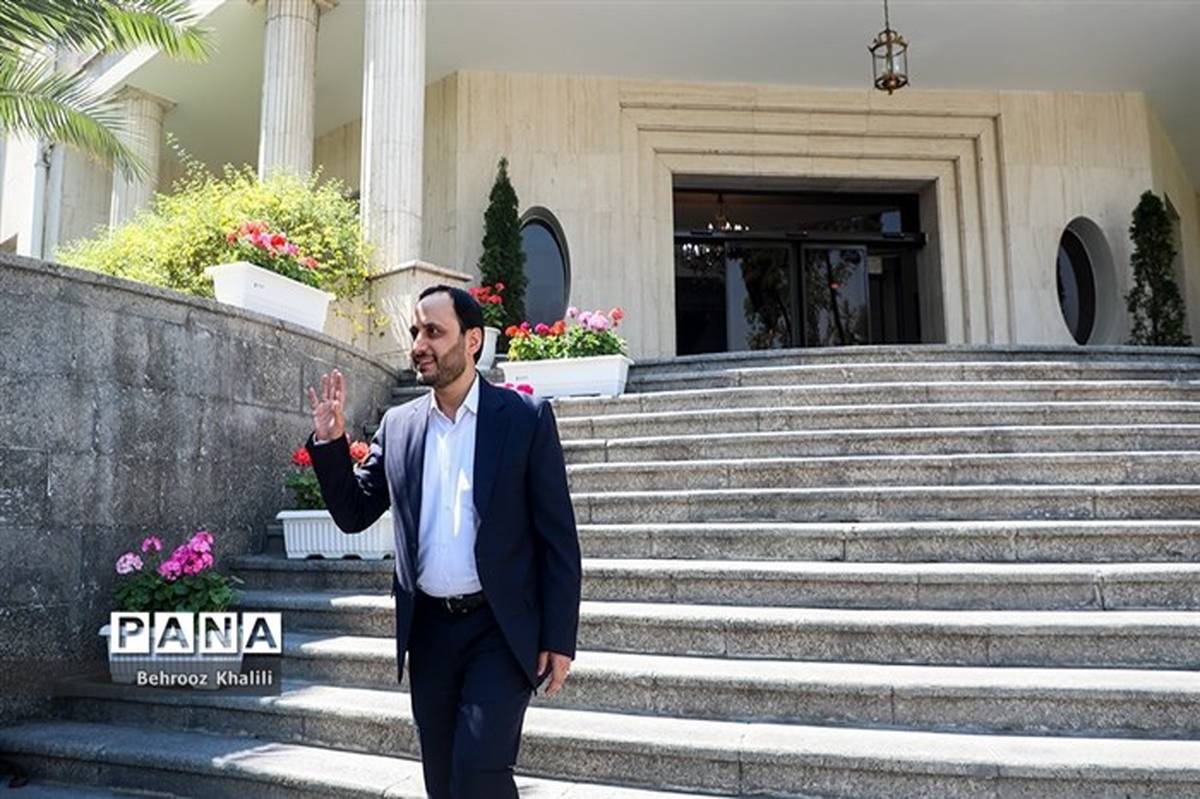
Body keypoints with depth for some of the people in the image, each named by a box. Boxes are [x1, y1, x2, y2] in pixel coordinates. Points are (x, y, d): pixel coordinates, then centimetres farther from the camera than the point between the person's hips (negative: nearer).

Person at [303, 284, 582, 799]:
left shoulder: (526, 417, -6)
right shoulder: (398, 424, 6)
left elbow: (558, 537, -6)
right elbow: (354, 515, 10)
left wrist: (559, 639, -9)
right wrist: (330, 440, -3)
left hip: (501, 628, -4)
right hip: (429, 628, 5)